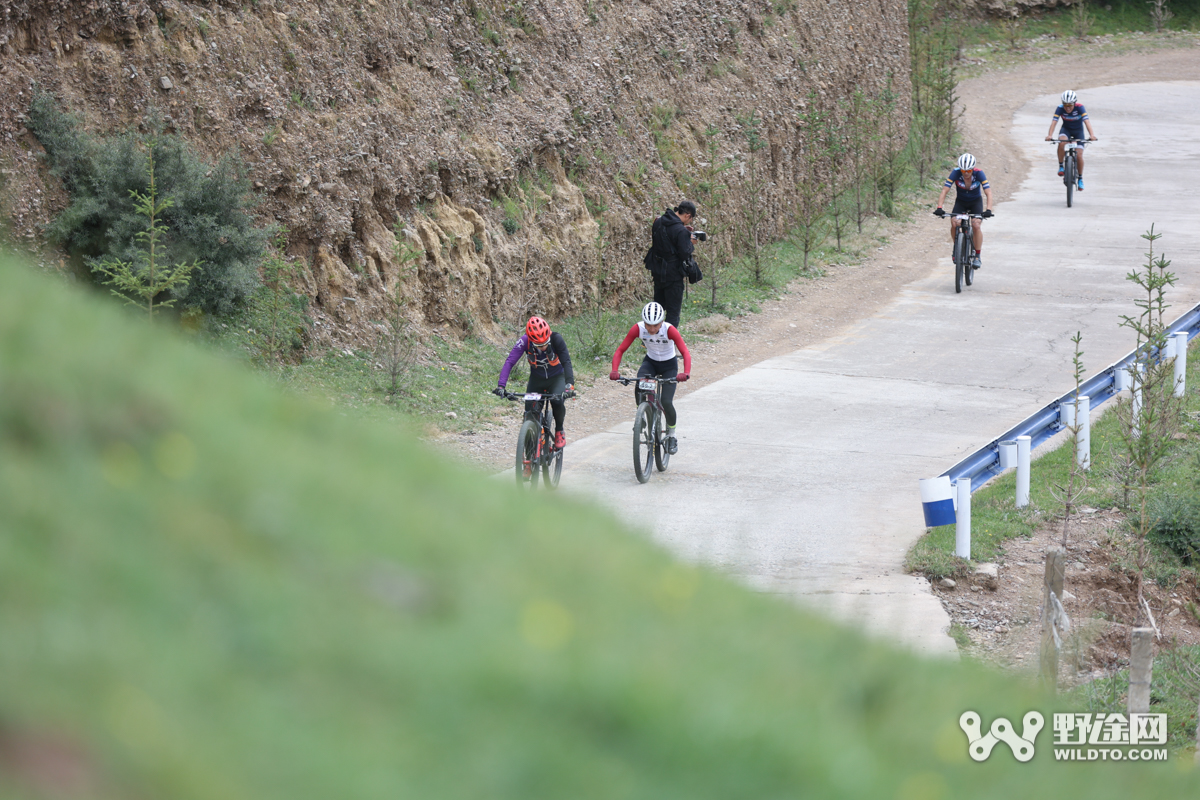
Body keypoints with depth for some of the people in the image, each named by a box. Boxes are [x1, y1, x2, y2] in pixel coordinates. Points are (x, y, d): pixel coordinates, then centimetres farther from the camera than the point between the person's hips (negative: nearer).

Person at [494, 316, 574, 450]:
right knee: (530, 411, -14)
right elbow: (509, 362, -32)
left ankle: (559, 431, -2)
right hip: (536, 378, 2)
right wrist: (501, 386, -43)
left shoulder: (556, 340, -29)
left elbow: (566, 362, -33)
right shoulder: (525, 342, -27)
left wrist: (569, 384, -48)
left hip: (556, 378, -2)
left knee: (557, 401, -29)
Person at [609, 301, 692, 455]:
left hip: (669, 365, -2)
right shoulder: (638, 329, -23)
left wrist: (686, 373, -54)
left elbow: (686, 353, -36)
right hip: (650, 362, 2)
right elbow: (620, 351, -22)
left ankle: (672, 435, 11)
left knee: (666, 402, -16)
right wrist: (615, 370, -39)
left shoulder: (669, 330, -29)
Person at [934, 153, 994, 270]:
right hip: (960, 202, 1)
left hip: (976, 202, -1)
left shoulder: (979, 174, -27)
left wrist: (988, 210, -46)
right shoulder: (956, 173, -25)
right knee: (954, 224, -23)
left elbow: (988, 193, -31)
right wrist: (939, 208, -42)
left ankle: (978, 256, -10)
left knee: (976, 225, -23)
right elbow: (944, 191, -29)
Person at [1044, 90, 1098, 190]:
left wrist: (1092, 135, -52)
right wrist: (1049, 135, -49)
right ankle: (1060, 166, -17)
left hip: (1078, 131, -1)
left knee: (1079, 155, -11)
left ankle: (1080, 178, 11)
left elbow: (1086, 121, -37)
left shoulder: (1080, 108, -27)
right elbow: (1054, 122, -32)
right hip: (1066, 129, 1)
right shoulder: (1060, 109, -23)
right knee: (1062, 142, -34)